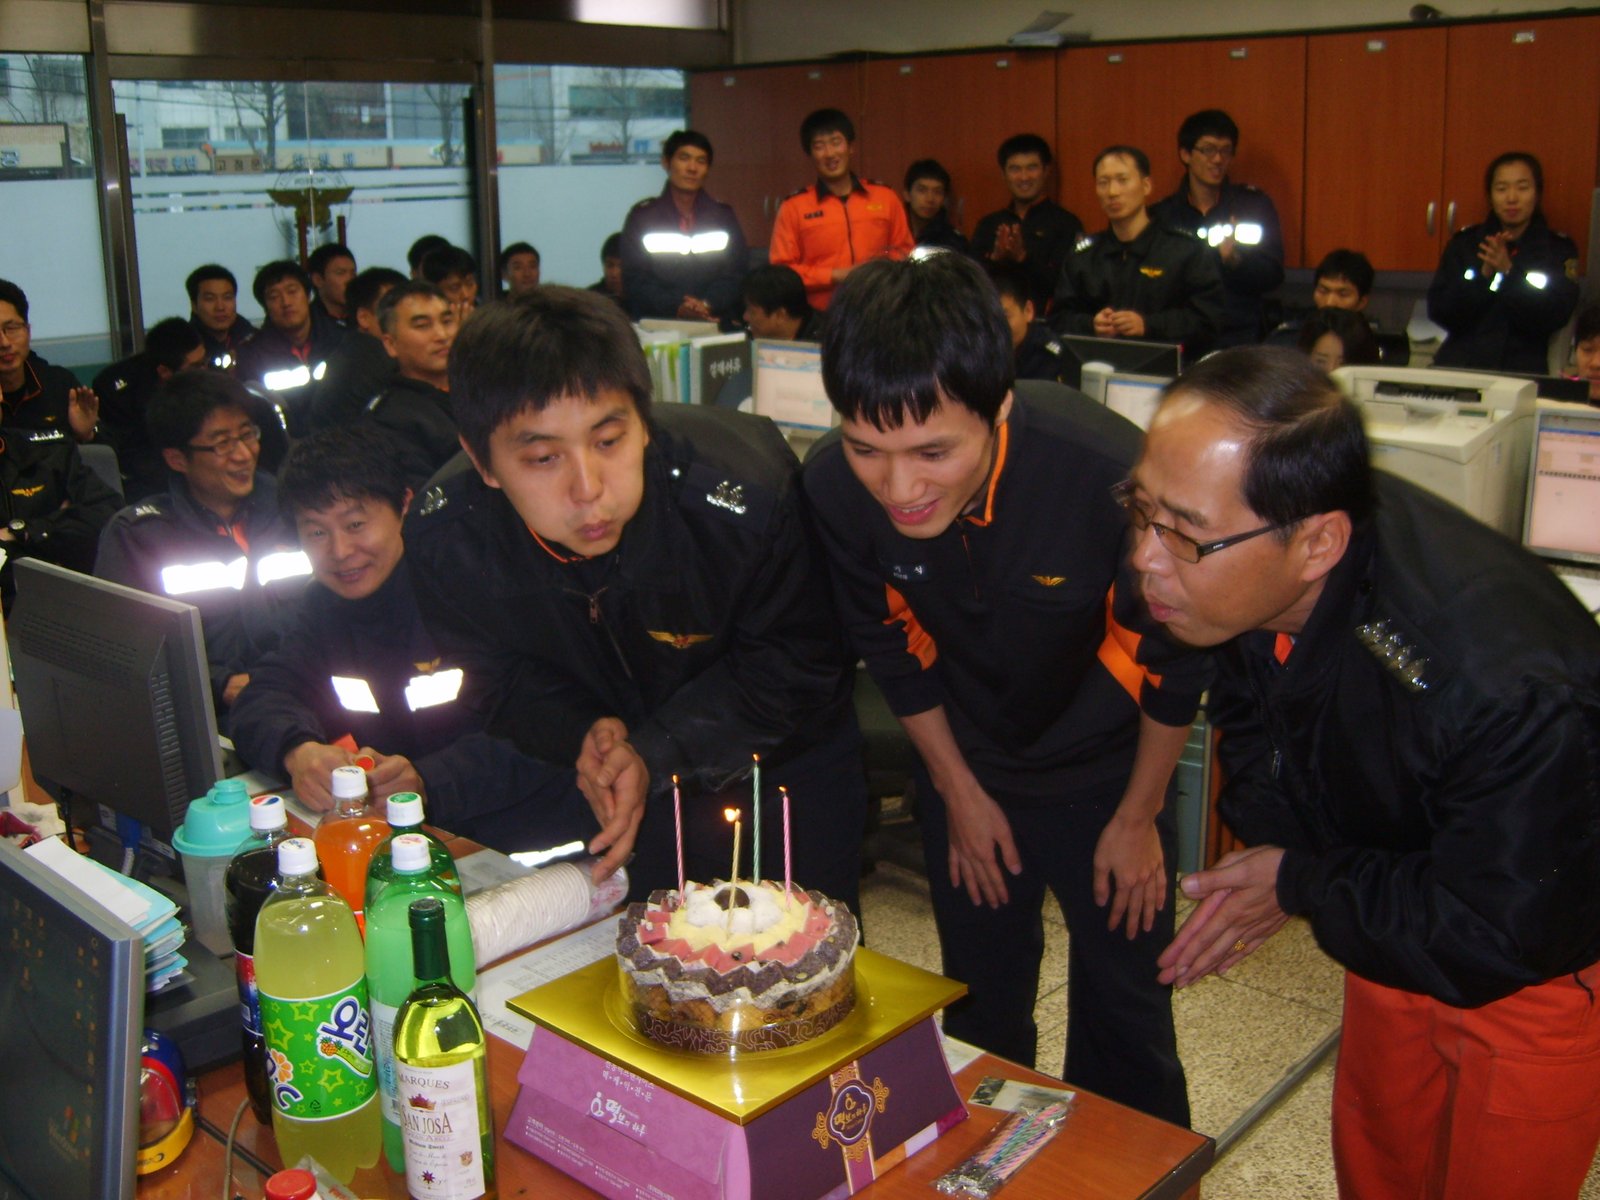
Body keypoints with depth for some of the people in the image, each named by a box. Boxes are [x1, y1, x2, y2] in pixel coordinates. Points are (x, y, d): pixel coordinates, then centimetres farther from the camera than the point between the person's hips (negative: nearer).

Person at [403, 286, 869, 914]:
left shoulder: (744, 492, -35)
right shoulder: (445, 539, -25)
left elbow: (797, 668, -21)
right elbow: (501, 682, -7)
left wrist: (659, 753, -30)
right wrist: (582, 734, -27)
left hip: (780, 767, -2)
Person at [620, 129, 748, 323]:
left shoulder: (723, 216, 14)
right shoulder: (642, 216, 8)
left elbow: (736, 275, 7)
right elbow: (635, 281, 1)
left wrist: (707, 305, -13)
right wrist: (676, 308, -15)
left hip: (716, 322, 1)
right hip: (656, 322, -1)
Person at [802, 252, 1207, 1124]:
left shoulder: (1111, 471, -36)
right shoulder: (833, 488, -26)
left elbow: (1173, 654, -16)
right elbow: (891, 645, -5)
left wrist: (1140, 816, -5)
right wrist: (960, 792, 4)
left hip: (1104, 769, -2)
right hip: (967, 765, 3)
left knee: (1123, 1011, 9)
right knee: (980, 1001, 18)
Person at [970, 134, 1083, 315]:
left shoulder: (1066, 223, 3)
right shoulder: (988, 225, 16)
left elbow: (1064, 284, -7)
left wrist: (1023, 257, -18)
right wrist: (994, 258, -9)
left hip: (1044, 320, -2)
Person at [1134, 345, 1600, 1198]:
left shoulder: (1507, 688, -42)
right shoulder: (1254, 576, -20)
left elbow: (1498, 936, -30)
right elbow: (1250, 706, 2)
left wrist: (1301, 887, -20)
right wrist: (1269, 845, -14)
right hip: (1400, 919, 6)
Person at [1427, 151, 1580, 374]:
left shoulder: (1559, 249, 8)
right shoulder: (1464, 243, 10)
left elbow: (1554, 318, -5)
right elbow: (1440, 313, 1)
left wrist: (1509, 272, -14)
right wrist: (1484, 274, -11)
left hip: (1524, 371, 0)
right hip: (1459, 365, 1)